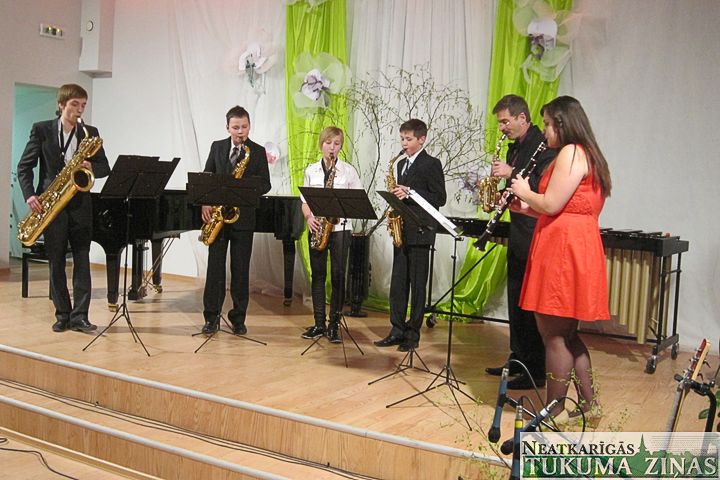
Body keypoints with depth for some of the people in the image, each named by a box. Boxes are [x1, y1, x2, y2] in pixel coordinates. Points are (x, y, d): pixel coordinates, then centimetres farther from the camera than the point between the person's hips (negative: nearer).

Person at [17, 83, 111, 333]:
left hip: (80, 204, 1)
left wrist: (92, 168, -15)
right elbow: (24, 166, 2)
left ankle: (79, 316, 0)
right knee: (56, 263, 4)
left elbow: (105, 167, 7)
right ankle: (62, 315, 13)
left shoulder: (90, 133, 7)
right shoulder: (42, 130, 3)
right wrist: (30, 195, -11)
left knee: (82, 262, -3)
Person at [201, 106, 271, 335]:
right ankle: (211, 316, 9)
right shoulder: (217, 147, 9)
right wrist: (205, 202, -5)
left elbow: (265, 185, 0)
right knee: (215, 266, 2)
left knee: (240, 269, 3)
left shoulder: (258, 151, 2)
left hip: (243, 216, -1)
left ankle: (238, 318, 12)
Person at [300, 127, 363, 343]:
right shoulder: (311, 170, 10)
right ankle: (319, 323, 11)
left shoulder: (348, 170, 3)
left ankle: (334, 324, 5)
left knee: (338, 275, -3)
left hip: (340, 227, -2)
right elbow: (304, 200, 11)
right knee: (318, 274, 4)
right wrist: (309, 217, -8)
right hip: (317, 227, 2)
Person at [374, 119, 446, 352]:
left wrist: (410, 193, -17)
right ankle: (397, 331, 14)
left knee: (417, 284, -1)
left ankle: (413, 334, 6)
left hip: (420, 231, -7)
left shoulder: (431, 164, -5)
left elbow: (440, 198, -11)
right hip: (401, 230, 7)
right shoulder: (401, 164, 17)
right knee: (398, 282, 7)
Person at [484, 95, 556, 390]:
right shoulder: (514, 147, 17)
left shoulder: (544, 145, -12)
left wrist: (512, 174, -20)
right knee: (516, 300, 15)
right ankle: (519, 359, 26)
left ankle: (538, 370, 2)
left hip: (536, 236, -9)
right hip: (519, 235, 9)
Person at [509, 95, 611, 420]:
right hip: (578, 246, 10)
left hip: (563, 250, -10)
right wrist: (525, 208, 15)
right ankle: (588, 404, 23)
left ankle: (554, 413, 7)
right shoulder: (588, 155, 20)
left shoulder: (571, 152, -12)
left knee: (553, 335, -2)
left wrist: (525, 191, 0)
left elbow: (551, 204, -18)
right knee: (567, 334, 16)